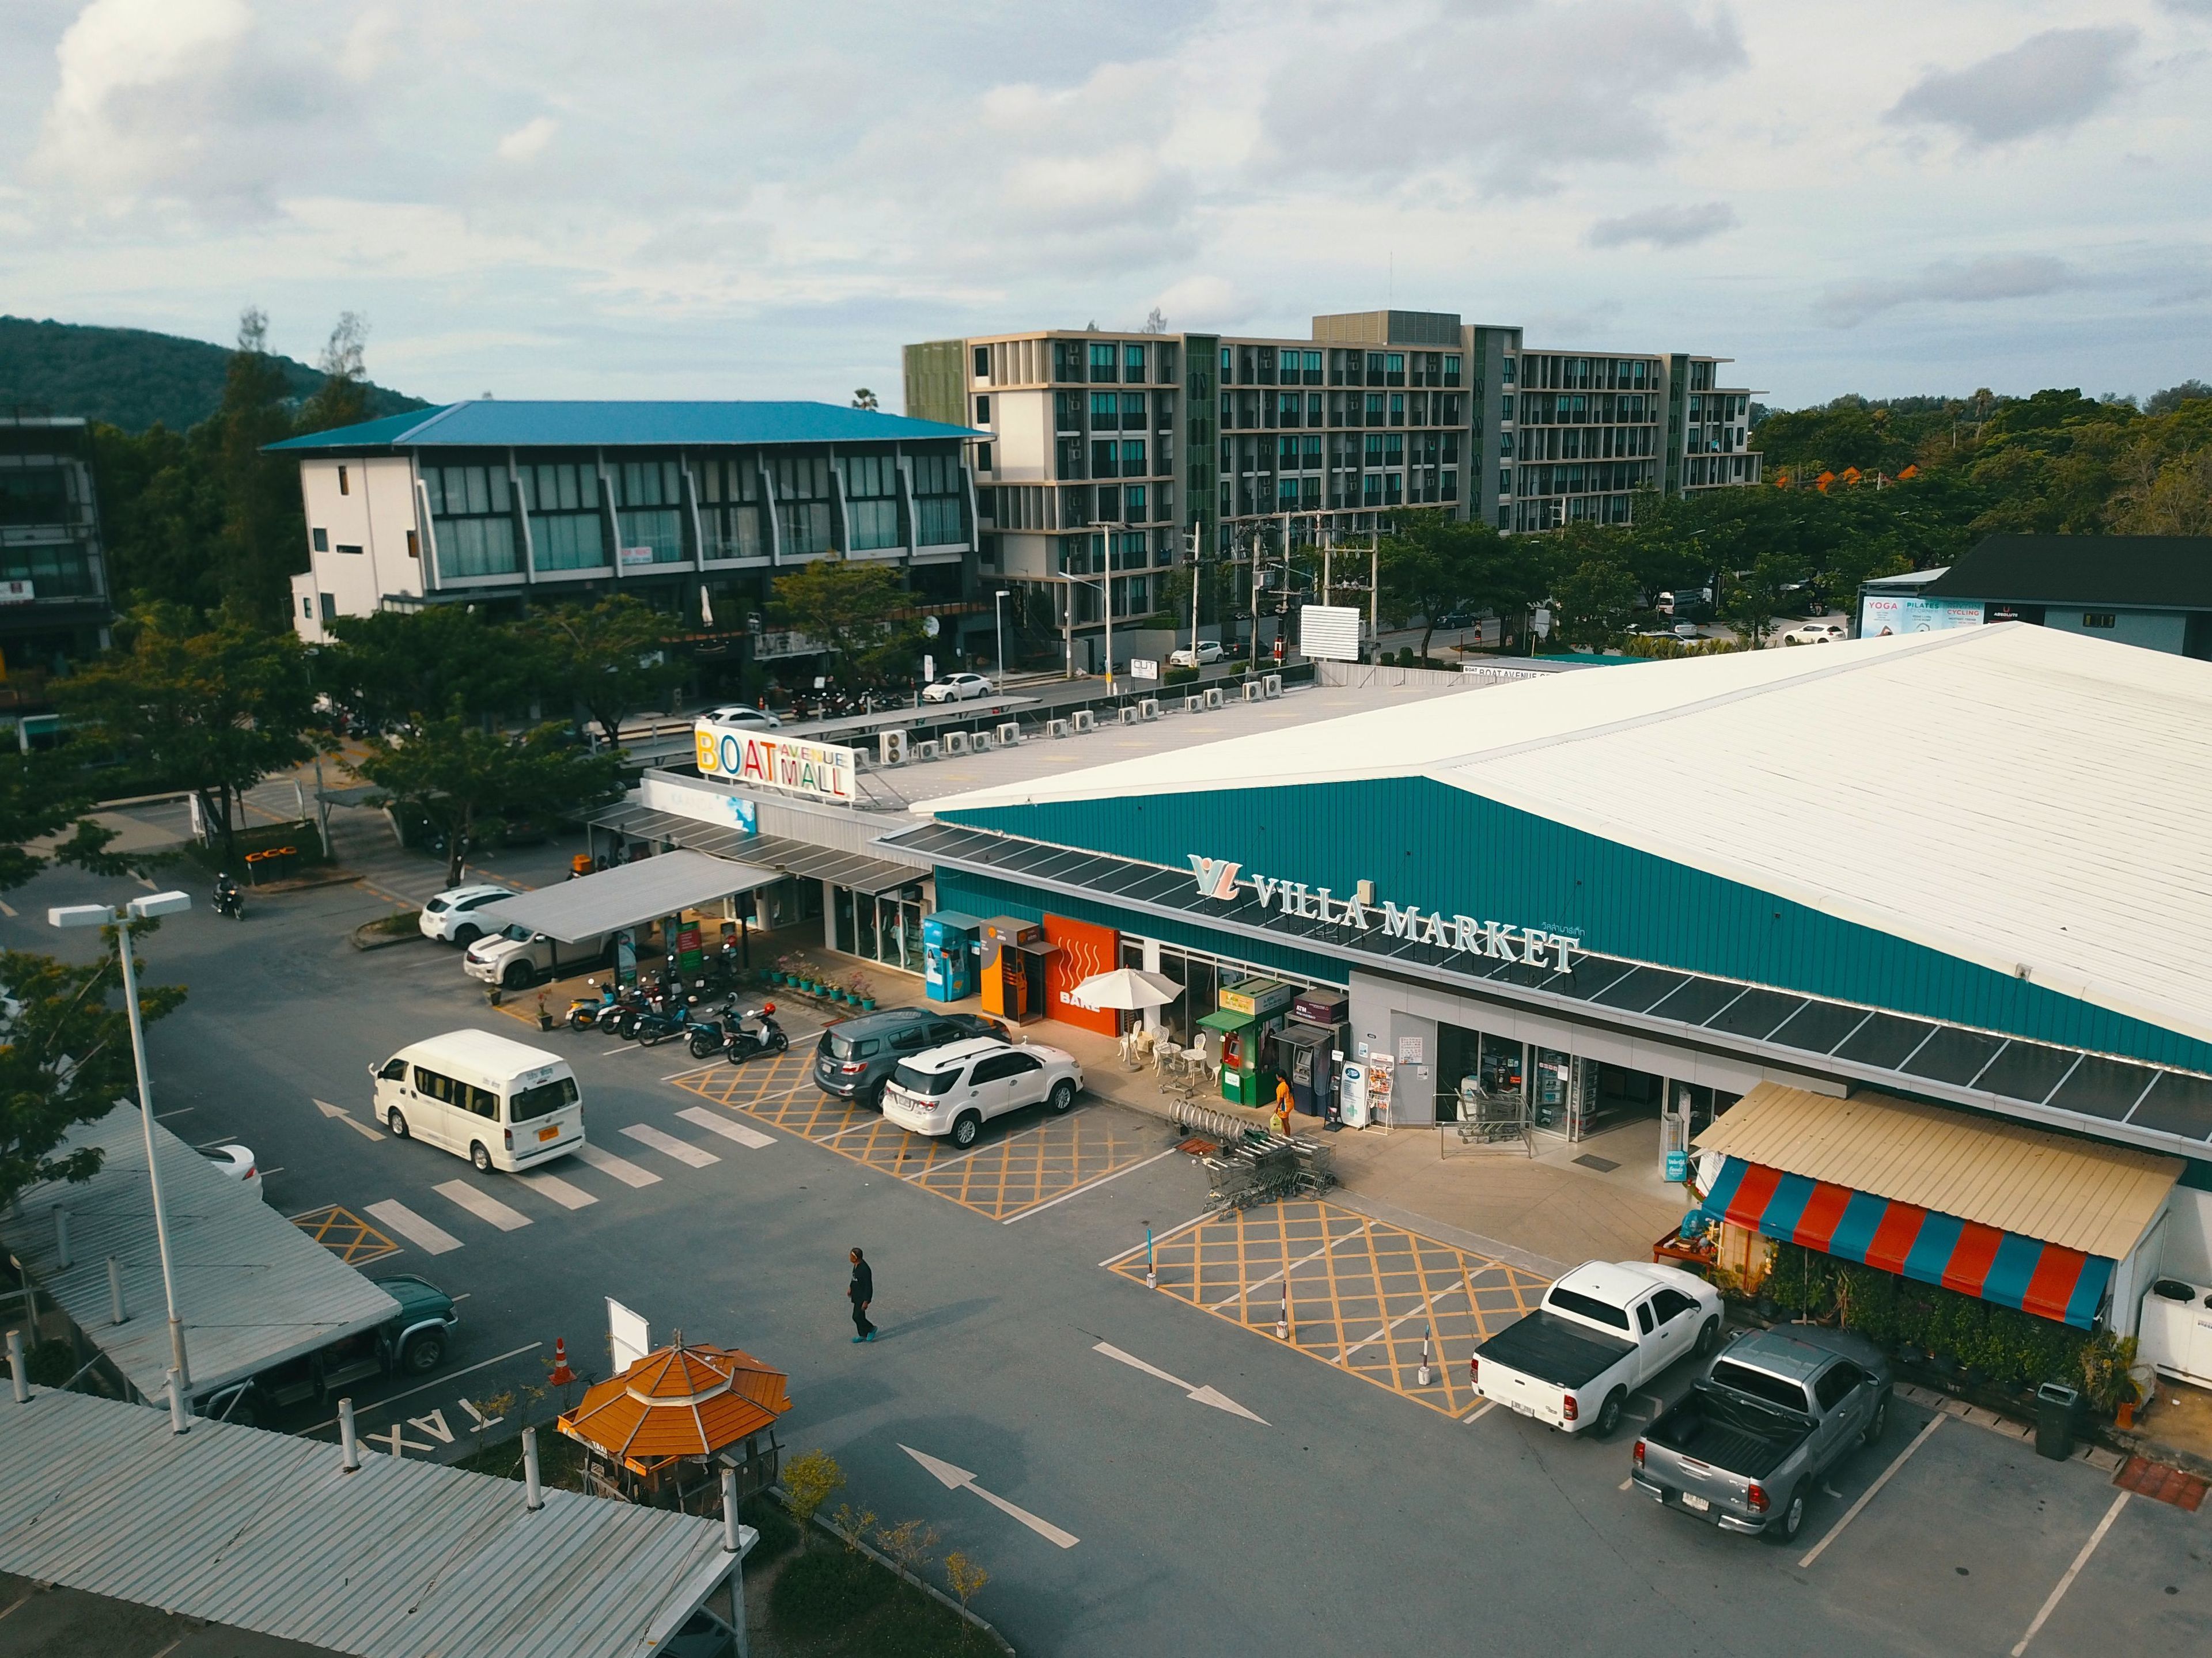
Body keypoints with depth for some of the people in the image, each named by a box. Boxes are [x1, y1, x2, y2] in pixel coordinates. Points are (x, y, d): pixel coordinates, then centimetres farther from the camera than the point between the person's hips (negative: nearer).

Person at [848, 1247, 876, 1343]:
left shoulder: (864, 1269, -30)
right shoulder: (857, 1265, -3)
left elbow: (869, 1287, -25)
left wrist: (866, 1301, -22)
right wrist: (850, 1287, 24)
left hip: (863, 1296, -9)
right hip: (857, 1294, 9)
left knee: (857, 1317, -3)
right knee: (860, 1316, 18)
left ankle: (871, 1329, 19)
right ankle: (863, 1335, 32)